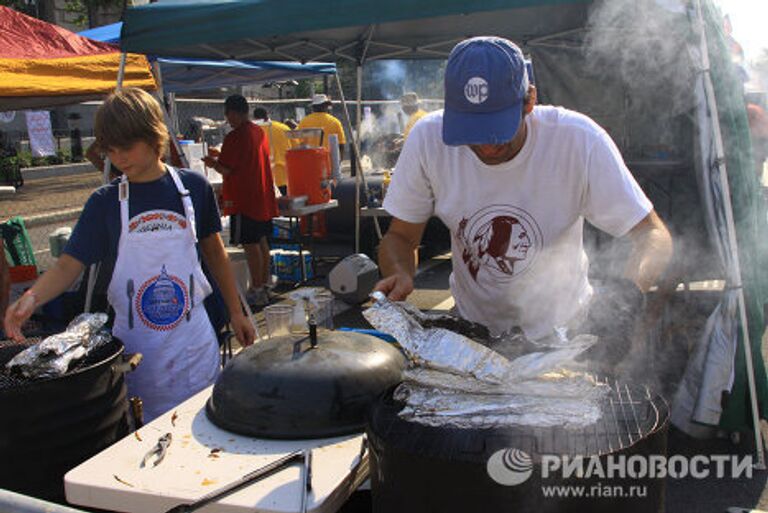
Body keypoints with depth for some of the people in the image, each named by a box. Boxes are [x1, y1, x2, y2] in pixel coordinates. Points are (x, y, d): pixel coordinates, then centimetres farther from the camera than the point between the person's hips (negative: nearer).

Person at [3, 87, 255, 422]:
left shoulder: (193, 187, -2)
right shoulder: (105, 203, -2)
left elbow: (214, 251, 9)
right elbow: (68, 265, -5)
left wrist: (235, 312, 13)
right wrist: (31, 297, -25)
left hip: (193, 342, 0)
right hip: (134, 346, 0)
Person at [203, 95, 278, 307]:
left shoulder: (234, 137, -17)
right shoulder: (259, 132, 10)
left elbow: (226, 169, -16)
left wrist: (212, 162, 5)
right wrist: (219, 159, 24)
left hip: (244, 200, -8)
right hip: (263, 197, 9)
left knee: (250, 245, -3)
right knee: (261, 242, 15)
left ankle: (257, 291, 2)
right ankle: (264, 286, 24)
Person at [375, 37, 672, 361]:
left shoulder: (578, 140, -21)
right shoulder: (428, 139, -16)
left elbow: (653, 235, -16)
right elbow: (400, 237, -5)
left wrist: (629, 292, -37)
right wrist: (399, 275, -28)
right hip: (471, 325, 1)